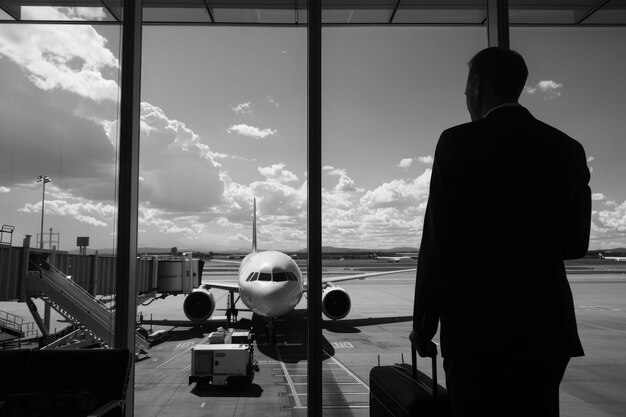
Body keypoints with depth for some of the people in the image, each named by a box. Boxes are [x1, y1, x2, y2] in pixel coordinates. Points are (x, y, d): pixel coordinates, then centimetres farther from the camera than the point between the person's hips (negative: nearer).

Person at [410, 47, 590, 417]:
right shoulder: (568, 149, 5)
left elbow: (439, 240, -11)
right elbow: (575, 242, 11)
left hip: (477, 320, -4)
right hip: (545, 320, 5)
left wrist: (424, 322, -3)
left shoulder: (459, 143, -9)